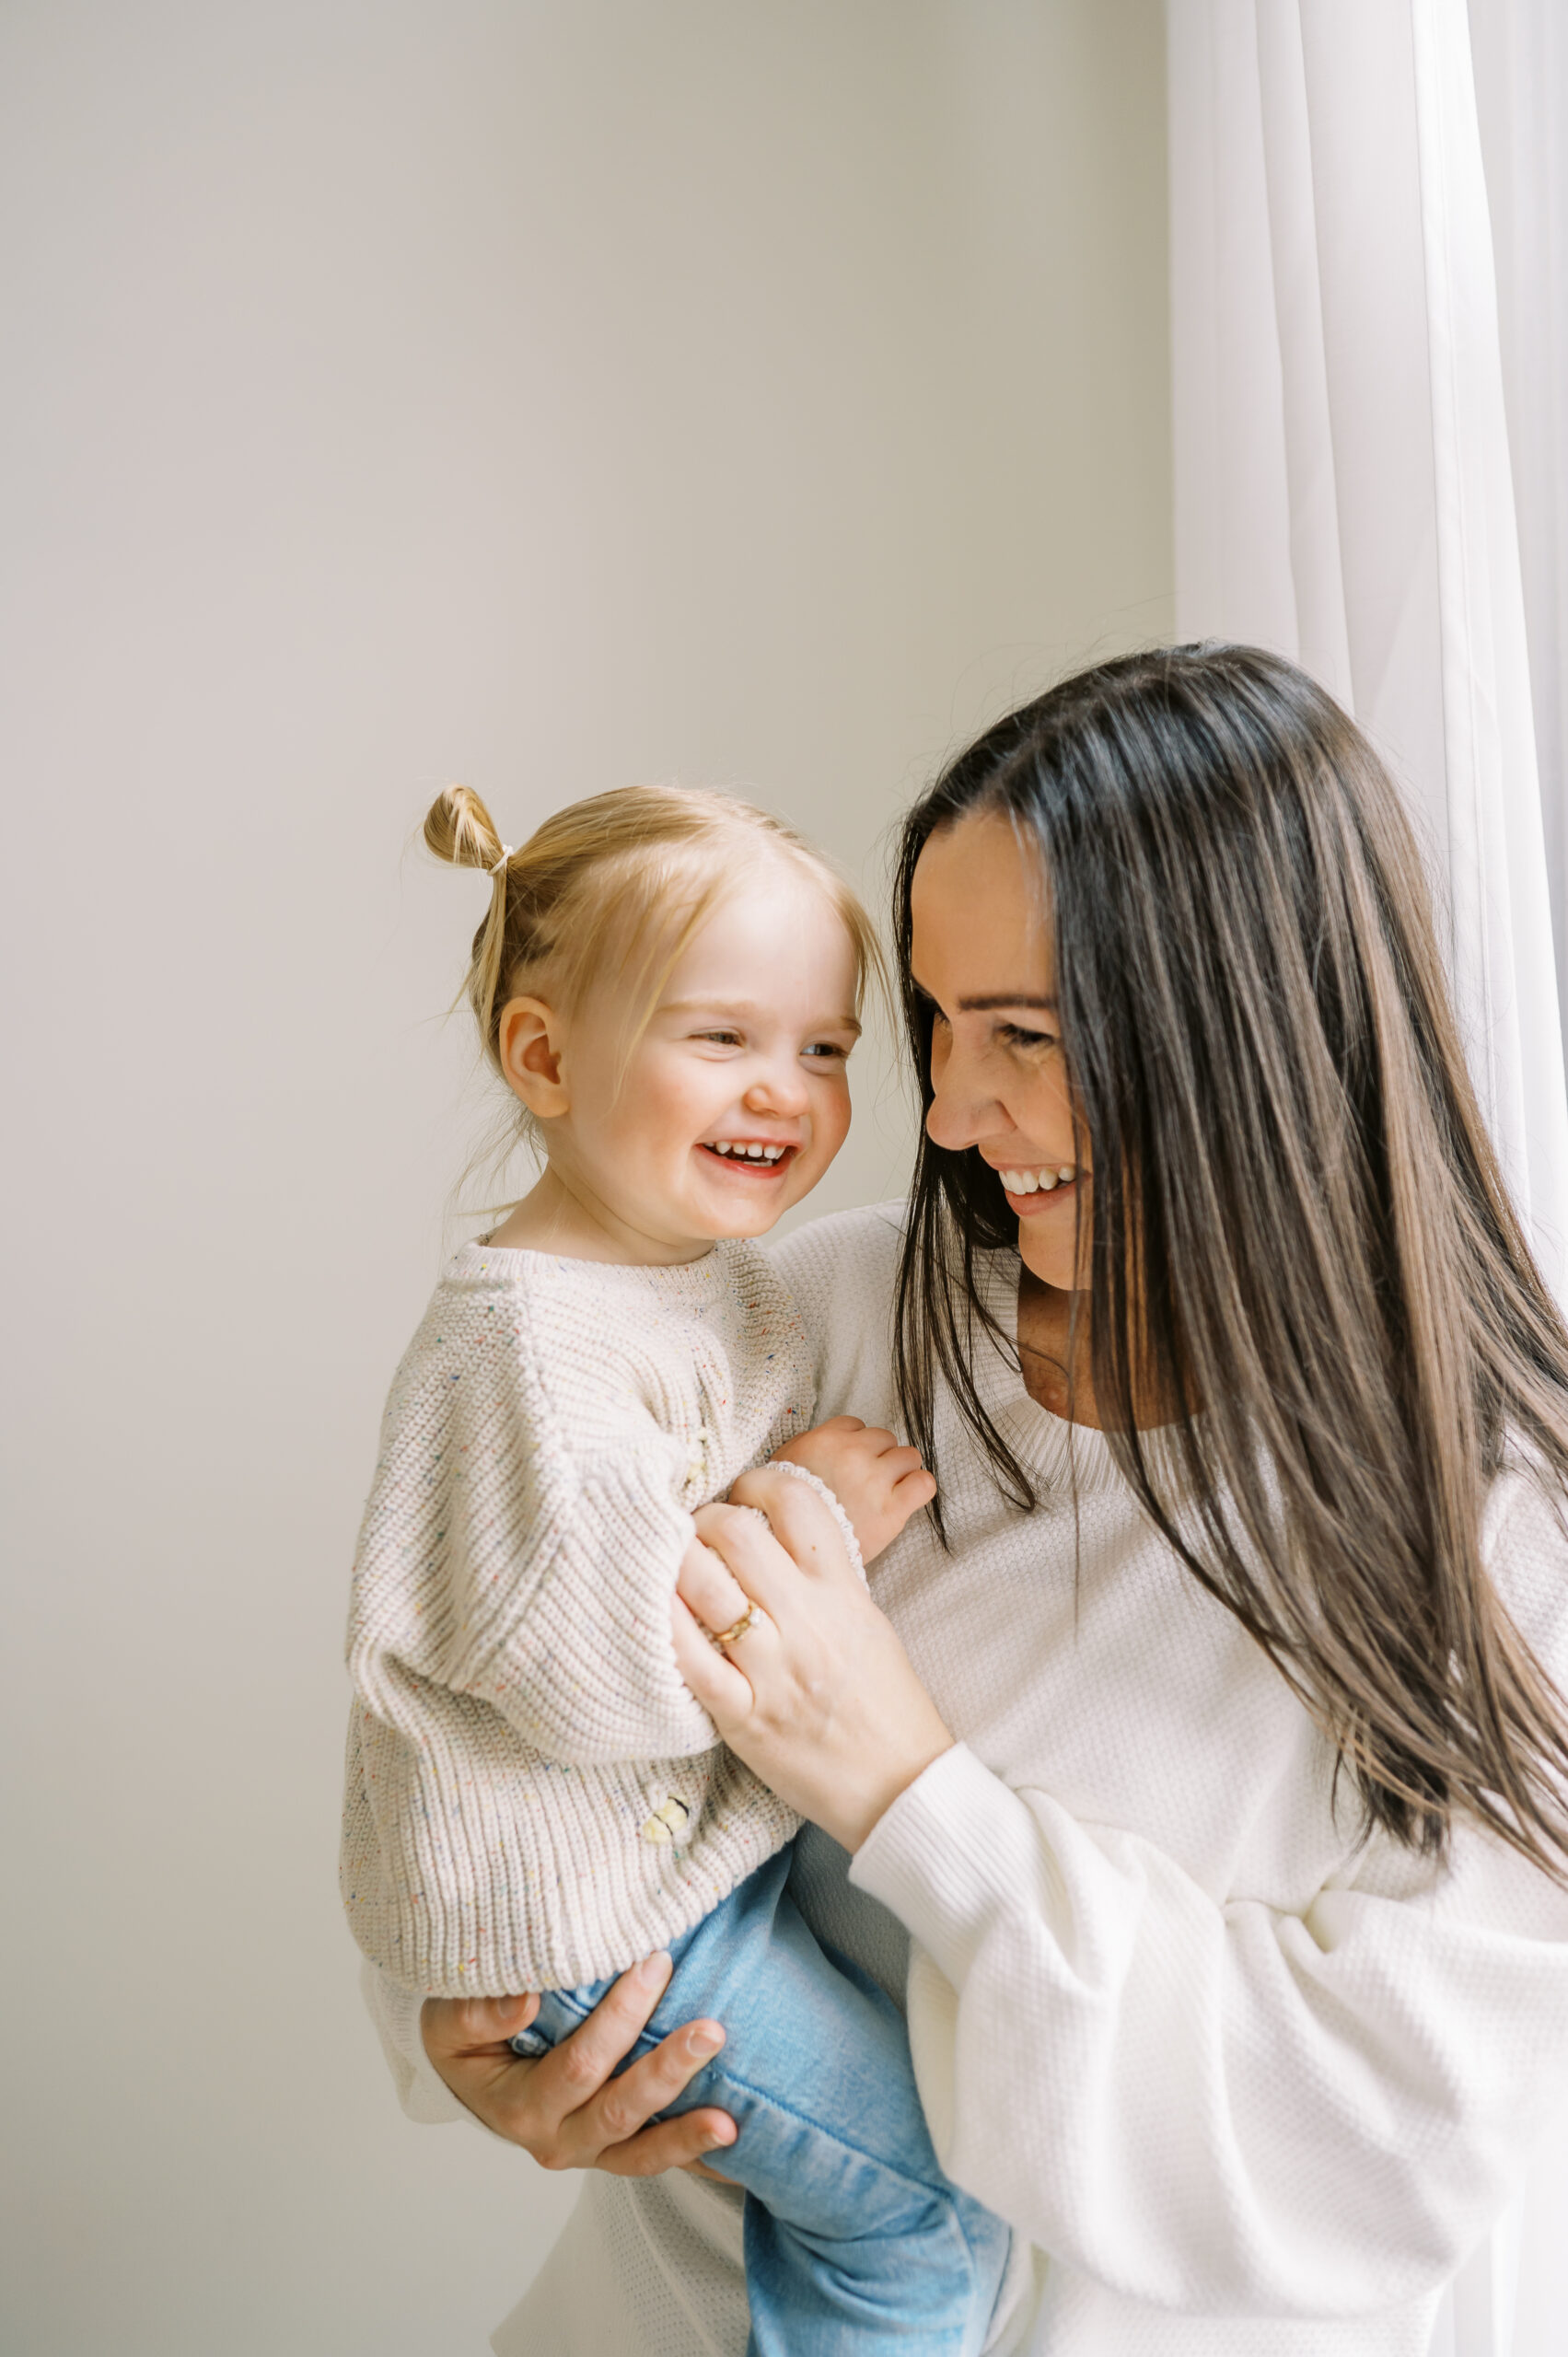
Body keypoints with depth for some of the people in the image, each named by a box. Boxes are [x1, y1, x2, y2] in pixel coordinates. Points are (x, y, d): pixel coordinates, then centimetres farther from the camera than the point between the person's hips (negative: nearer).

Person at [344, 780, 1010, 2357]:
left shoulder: (730, 1275, 4)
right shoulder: (525, 1339, -27)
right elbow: (596, 1664, -31)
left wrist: (846, 1499, 3)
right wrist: (812, 1527, -22)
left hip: (723, 1826, 9)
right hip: (594, 1906, -9)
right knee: (922, 2193, -1)